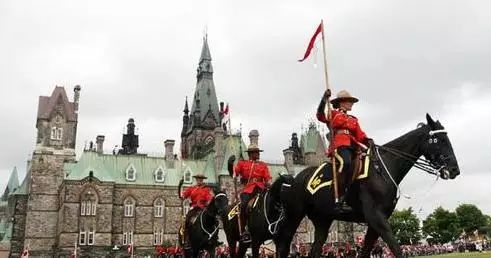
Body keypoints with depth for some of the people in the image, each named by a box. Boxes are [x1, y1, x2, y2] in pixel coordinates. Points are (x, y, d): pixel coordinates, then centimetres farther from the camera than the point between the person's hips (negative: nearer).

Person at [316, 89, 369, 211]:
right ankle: (342, 199, -36)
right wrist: (324, 99, -12)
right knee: (347, 164, -35)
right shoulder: (333, 114, 17)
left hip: (353, 146, 7)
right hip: (340, 146, -7)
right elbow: (320, 116, -3)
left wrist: (367, 140, -5)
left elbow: (360, 135, 18)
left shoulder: (353, 120, 32)